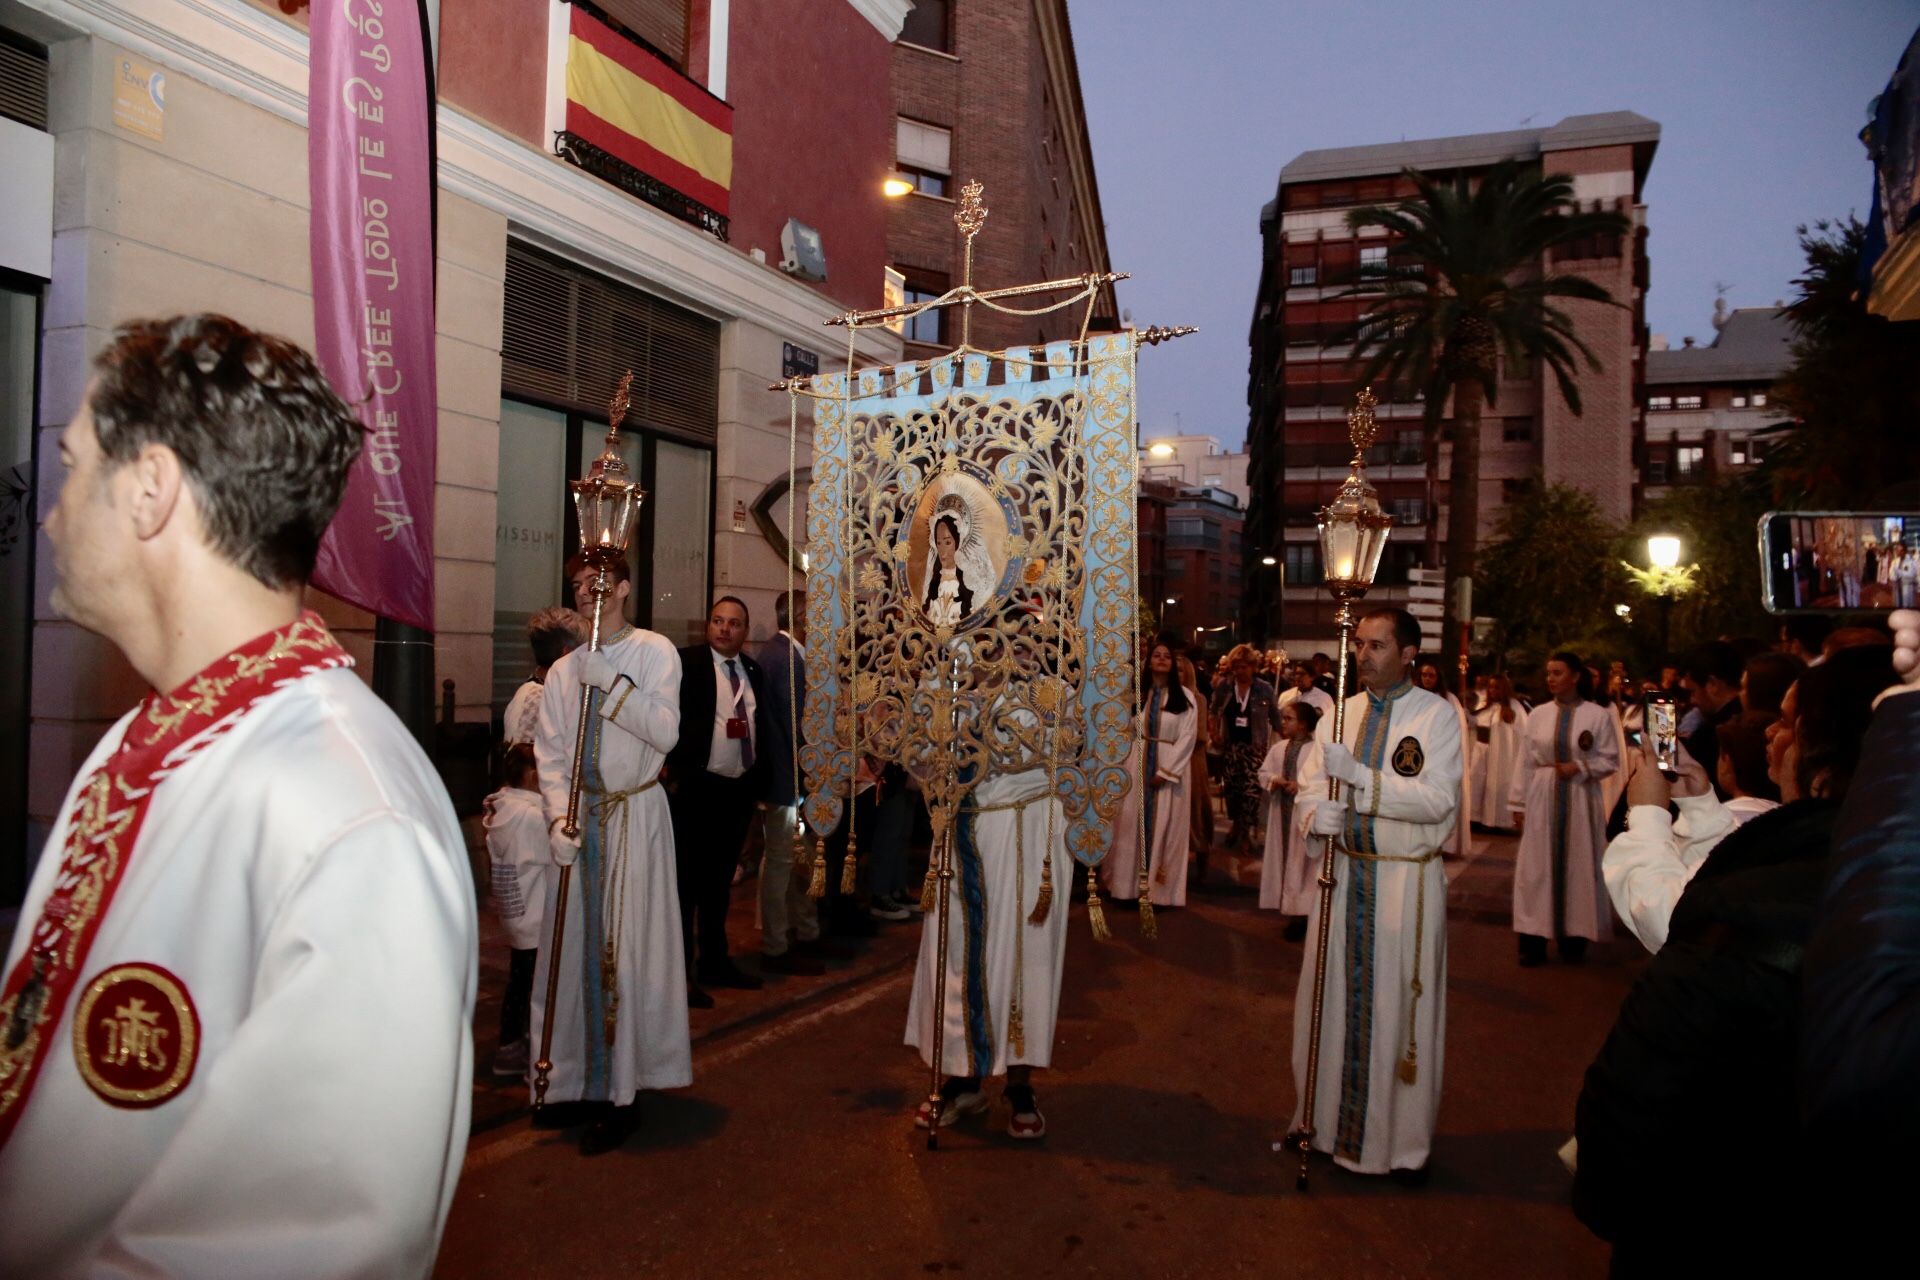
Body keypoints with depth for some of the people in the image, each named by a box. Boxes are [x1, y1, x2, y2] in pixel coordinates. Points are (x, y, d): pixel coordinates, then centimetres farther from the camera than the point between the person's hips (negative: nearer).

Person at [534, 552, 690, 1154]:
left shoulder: (654, 652, -2)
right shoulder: (563, 670, 9)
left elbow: (665, 732, -13)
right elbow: (550, 754, 4)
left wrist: (611, 681, -17)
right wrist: (559, 819, -9)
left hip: (634, 816, -4)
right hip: (580, 818, 4)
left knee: (627, 951, -2)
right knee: (574, 948, 8)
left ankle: (621, 1095, 8)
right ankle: (577, 1082, 22)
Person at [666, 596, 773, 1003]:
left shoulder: (753, 670, 11)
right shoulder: (687, 663, -8)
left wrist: (760, 778, 9)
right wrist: (675, 773, -18)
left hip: (740, 789, 6)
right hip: (697, 788, -6)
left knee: (720, 880, 16)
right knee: (687, 880, 0)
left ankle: (714, 960, 28)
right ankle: (681, 971, 8)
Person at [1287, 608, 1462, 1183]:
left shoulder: (1437, 715, -8)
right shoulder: (1341, 713, 6)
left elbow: (1439, 800, -17)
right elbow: (1310, 783, 5)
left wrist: (1358, 773, -24)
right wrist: (1316, 812, -18)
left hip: (1407, 881, -4)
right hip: (1344, 872, 4)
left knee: (1400, 1006, 4)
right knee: (1334, 998, 12)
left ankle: (1405, 1141, 21)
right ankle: (1323, 1117, 30)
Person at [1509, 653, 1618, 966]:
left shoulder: (1599, 715, -5)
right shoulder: (1538, 714, 2)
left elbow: (1611, 761, -2)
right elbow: (1526, 762, 4)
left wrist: (1579, 767, -17)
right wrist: (1519, 803, 4)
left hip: (1580, 799, -2)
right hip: (1542, 798, 2)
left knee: (1578, 866, 6)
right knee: (1537, 867, 3)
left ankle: (1574, 938, 18)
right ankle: (1534, 939, 8)